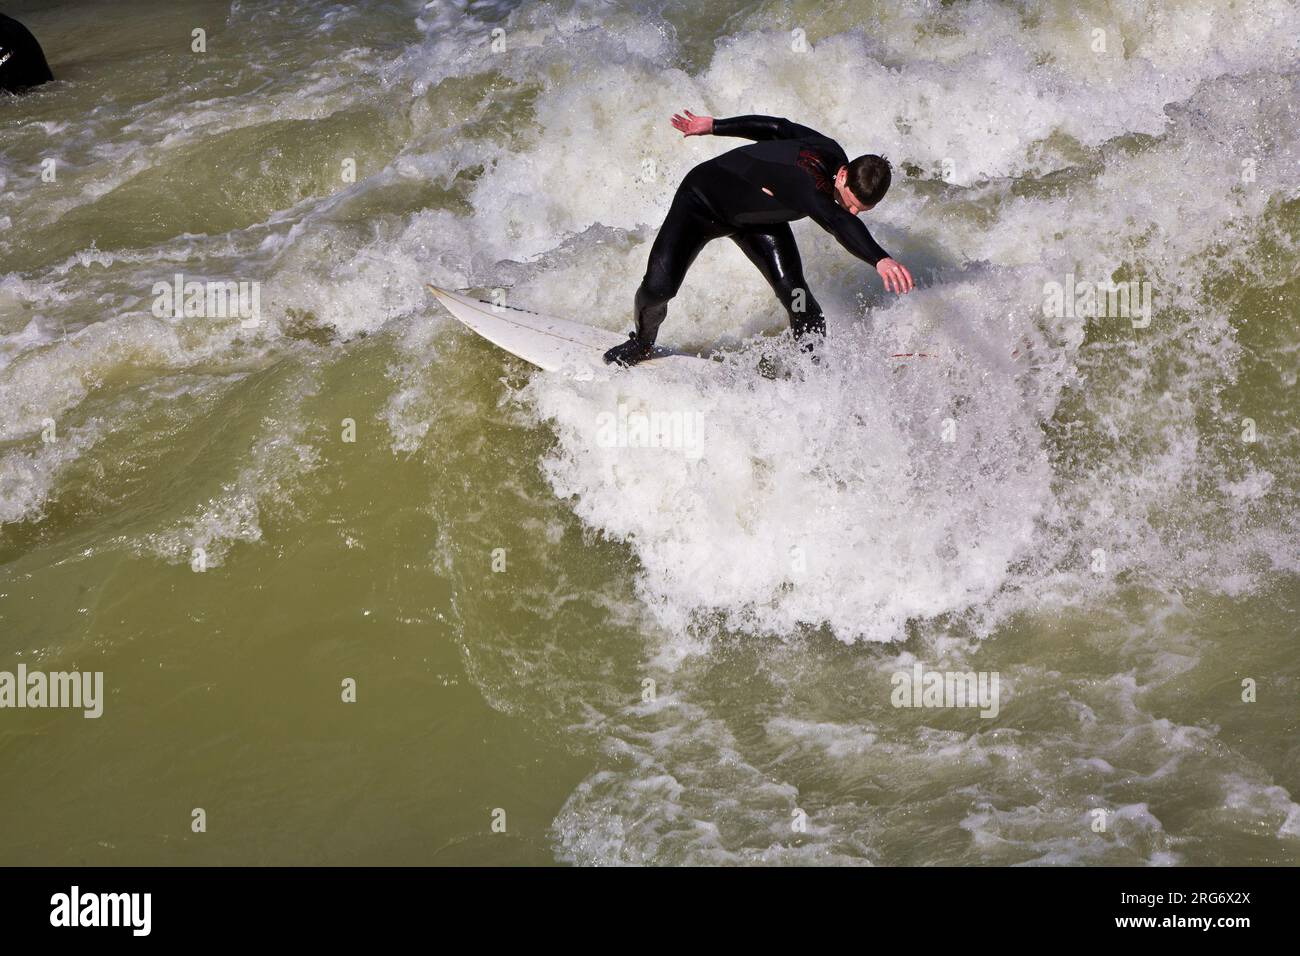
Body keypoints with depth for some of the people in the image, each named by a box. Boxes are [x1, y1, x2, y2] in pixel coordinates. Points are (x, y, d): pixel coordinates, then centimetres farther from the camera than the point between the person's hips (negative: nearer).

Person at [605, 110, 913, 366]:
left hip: (758, 214, 7)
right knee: (659, 287, -18)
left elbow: (776, 127, -2)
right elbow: (840, 223, -64)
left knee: (793, 291, -14)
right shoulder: (807, 182, -44)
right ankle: (642, 342, 15)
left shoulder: (829, 151, -17)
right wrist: (880, 259, -80)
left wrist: (714, 126, 11)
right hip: (703, 201, -7)